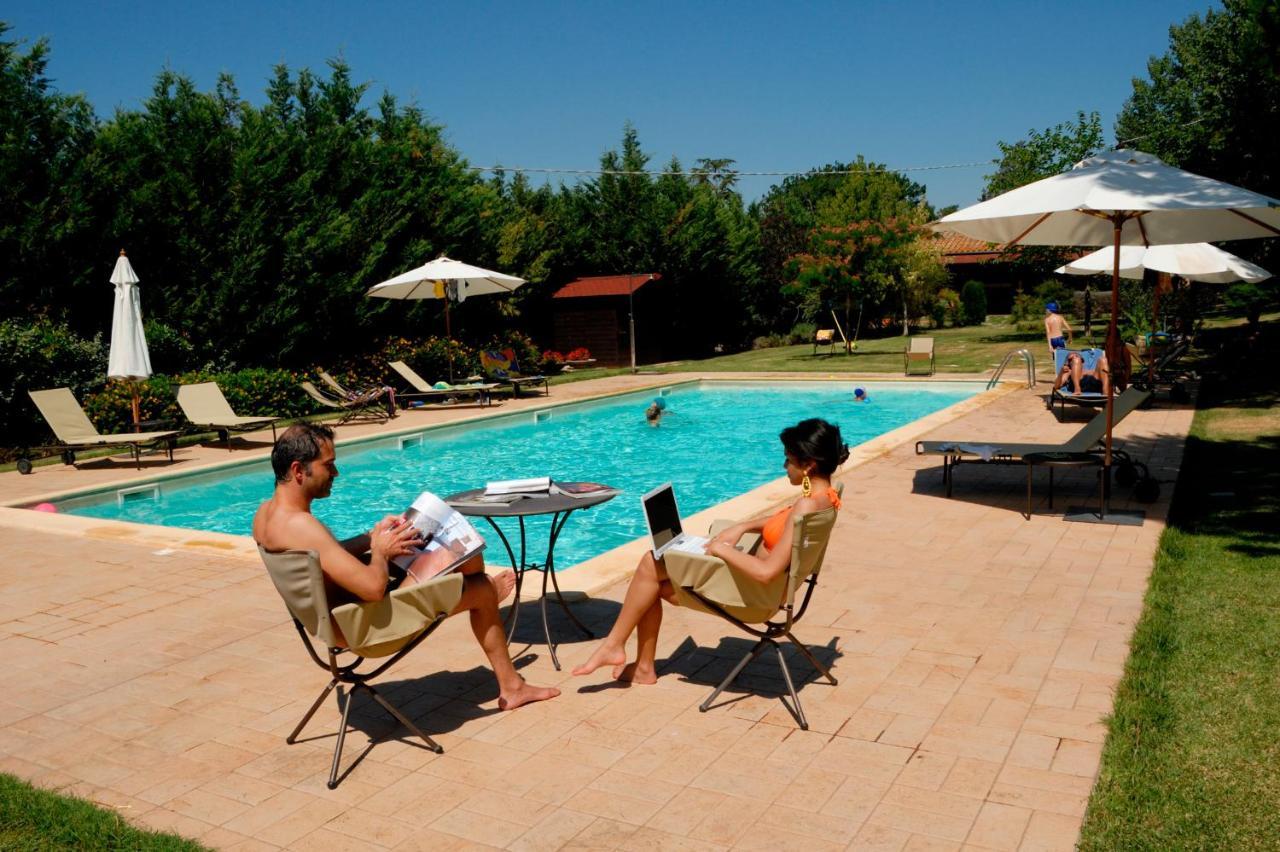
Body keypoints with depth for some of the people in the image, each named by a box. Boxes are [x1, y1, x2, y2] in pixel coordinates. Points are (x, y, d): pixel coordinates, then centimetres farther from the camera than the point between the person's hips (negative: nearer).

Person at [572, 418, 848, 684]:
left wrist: (721, 549, -20)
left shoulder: (807, 506, -28)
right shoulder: (823, 494, 1)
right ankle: (644, 668, 21)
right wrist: (742, 527, 6)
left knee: (651, 565, -7)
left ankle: (613, 645, 8)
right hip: (750, 581, 10)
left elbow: (766, 573, -33)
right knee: (651, 586, 11)